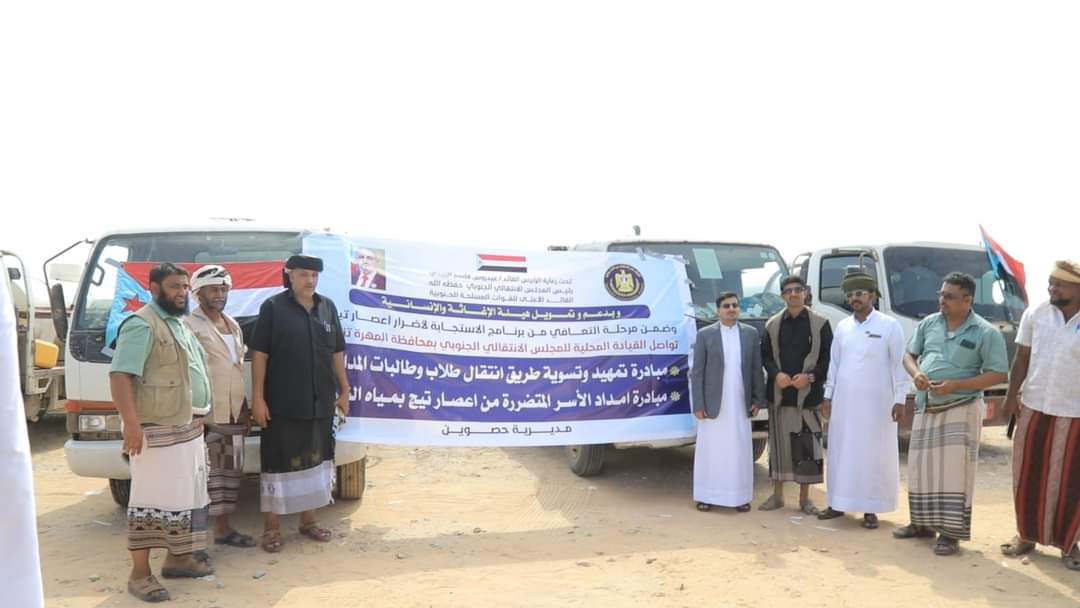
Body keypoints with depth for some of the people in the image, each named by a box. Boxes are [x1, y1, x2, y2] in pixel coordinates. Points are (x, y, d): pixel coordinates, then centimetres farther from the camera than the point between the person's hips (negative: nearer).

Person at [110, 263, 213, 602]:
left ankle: (178, 559, 28)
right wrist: (131, 422, -30)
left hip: (187, 427, 10)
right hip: (157, 430, -10)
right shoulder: (141, 325, -15)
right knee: (152, 500, -5)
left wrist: (196, 418, 24)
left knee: (186, 497, 16)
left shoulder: (179, 323, 16)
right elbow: (120, 375, -23)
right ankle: (139, 574, 3)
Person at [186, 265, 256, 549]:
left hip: (233, 413, 8)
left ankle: (223, 529, 22)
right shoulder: (190, 325, -8)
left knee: (230, 472, 12)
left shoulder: (233, 326, 18)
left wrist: (244, 408, 20)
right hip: (205, 415, -8)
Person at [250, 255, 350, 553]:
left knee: (315, 460, 13)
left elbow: (337, 352, 14)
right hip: (282, 404, -5)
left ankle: (308, 520, 27)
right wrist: (258, 397, -12)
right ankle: (271, 528, 12)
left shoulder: (327, 307, 9)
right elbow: (259, 354, -8)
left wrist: (344, 390, 13)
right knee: (278, 463, 2)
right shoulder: (273, 307, -6)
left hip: (321, 403, 5)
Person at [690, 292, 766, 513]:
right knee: (710, 450, 5)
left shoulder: (751, 333, 5)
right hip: (713, 403, -2)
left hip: (740, 404, 2)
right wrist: (698, 405, -9)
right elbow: (696, 372, -4)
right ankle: (706, 496, 14)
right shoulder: (705, 335, -2)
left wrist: (758, 400, 1)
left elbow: (757, 369, 7)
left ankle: (740, 497, 17)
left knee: (740, 451, 8)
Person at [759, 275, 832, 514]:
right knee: (779, 444, 7)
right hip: (779, 394, 2)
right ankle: (777, 494, 18)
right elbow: (765, 355, 8)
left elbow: (830, 358, 0)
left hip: (808, 394, -2)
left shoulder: (820, 323, 0)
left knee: (807, 446, 1)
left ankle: (804, 497, 13)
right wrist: (776, 374, -10)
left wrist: (810, 377, -13)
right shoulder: (773, 324, 7)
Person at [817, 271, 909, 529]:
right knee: (840, 452, 8)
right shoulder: (842, 327, 9)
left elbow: (899, 364, -6)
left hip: (876, 402, -4)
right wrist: (828, 396, 9)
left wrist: (899, 399, -10)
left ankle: (871, 509, 10)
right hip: (844, 401, 4)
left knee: (874, 454, 2)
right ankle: (838, 503, 18)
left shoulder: (889, 326, -4)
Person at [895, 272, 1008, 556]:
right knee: (921, 467, 11)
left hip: (961, 409, -5)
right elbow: (909, 355, 13)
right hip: (925, 408, 5)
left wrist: (955, 385, -20)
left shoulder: (986, 333, -9)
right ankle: (922, 523, 26)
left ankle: (951, 533, 1)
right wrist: (915, 373, -11)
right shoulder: (928, 324, 6)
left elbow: (998, 375, -11)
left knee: (954, 470, -6)